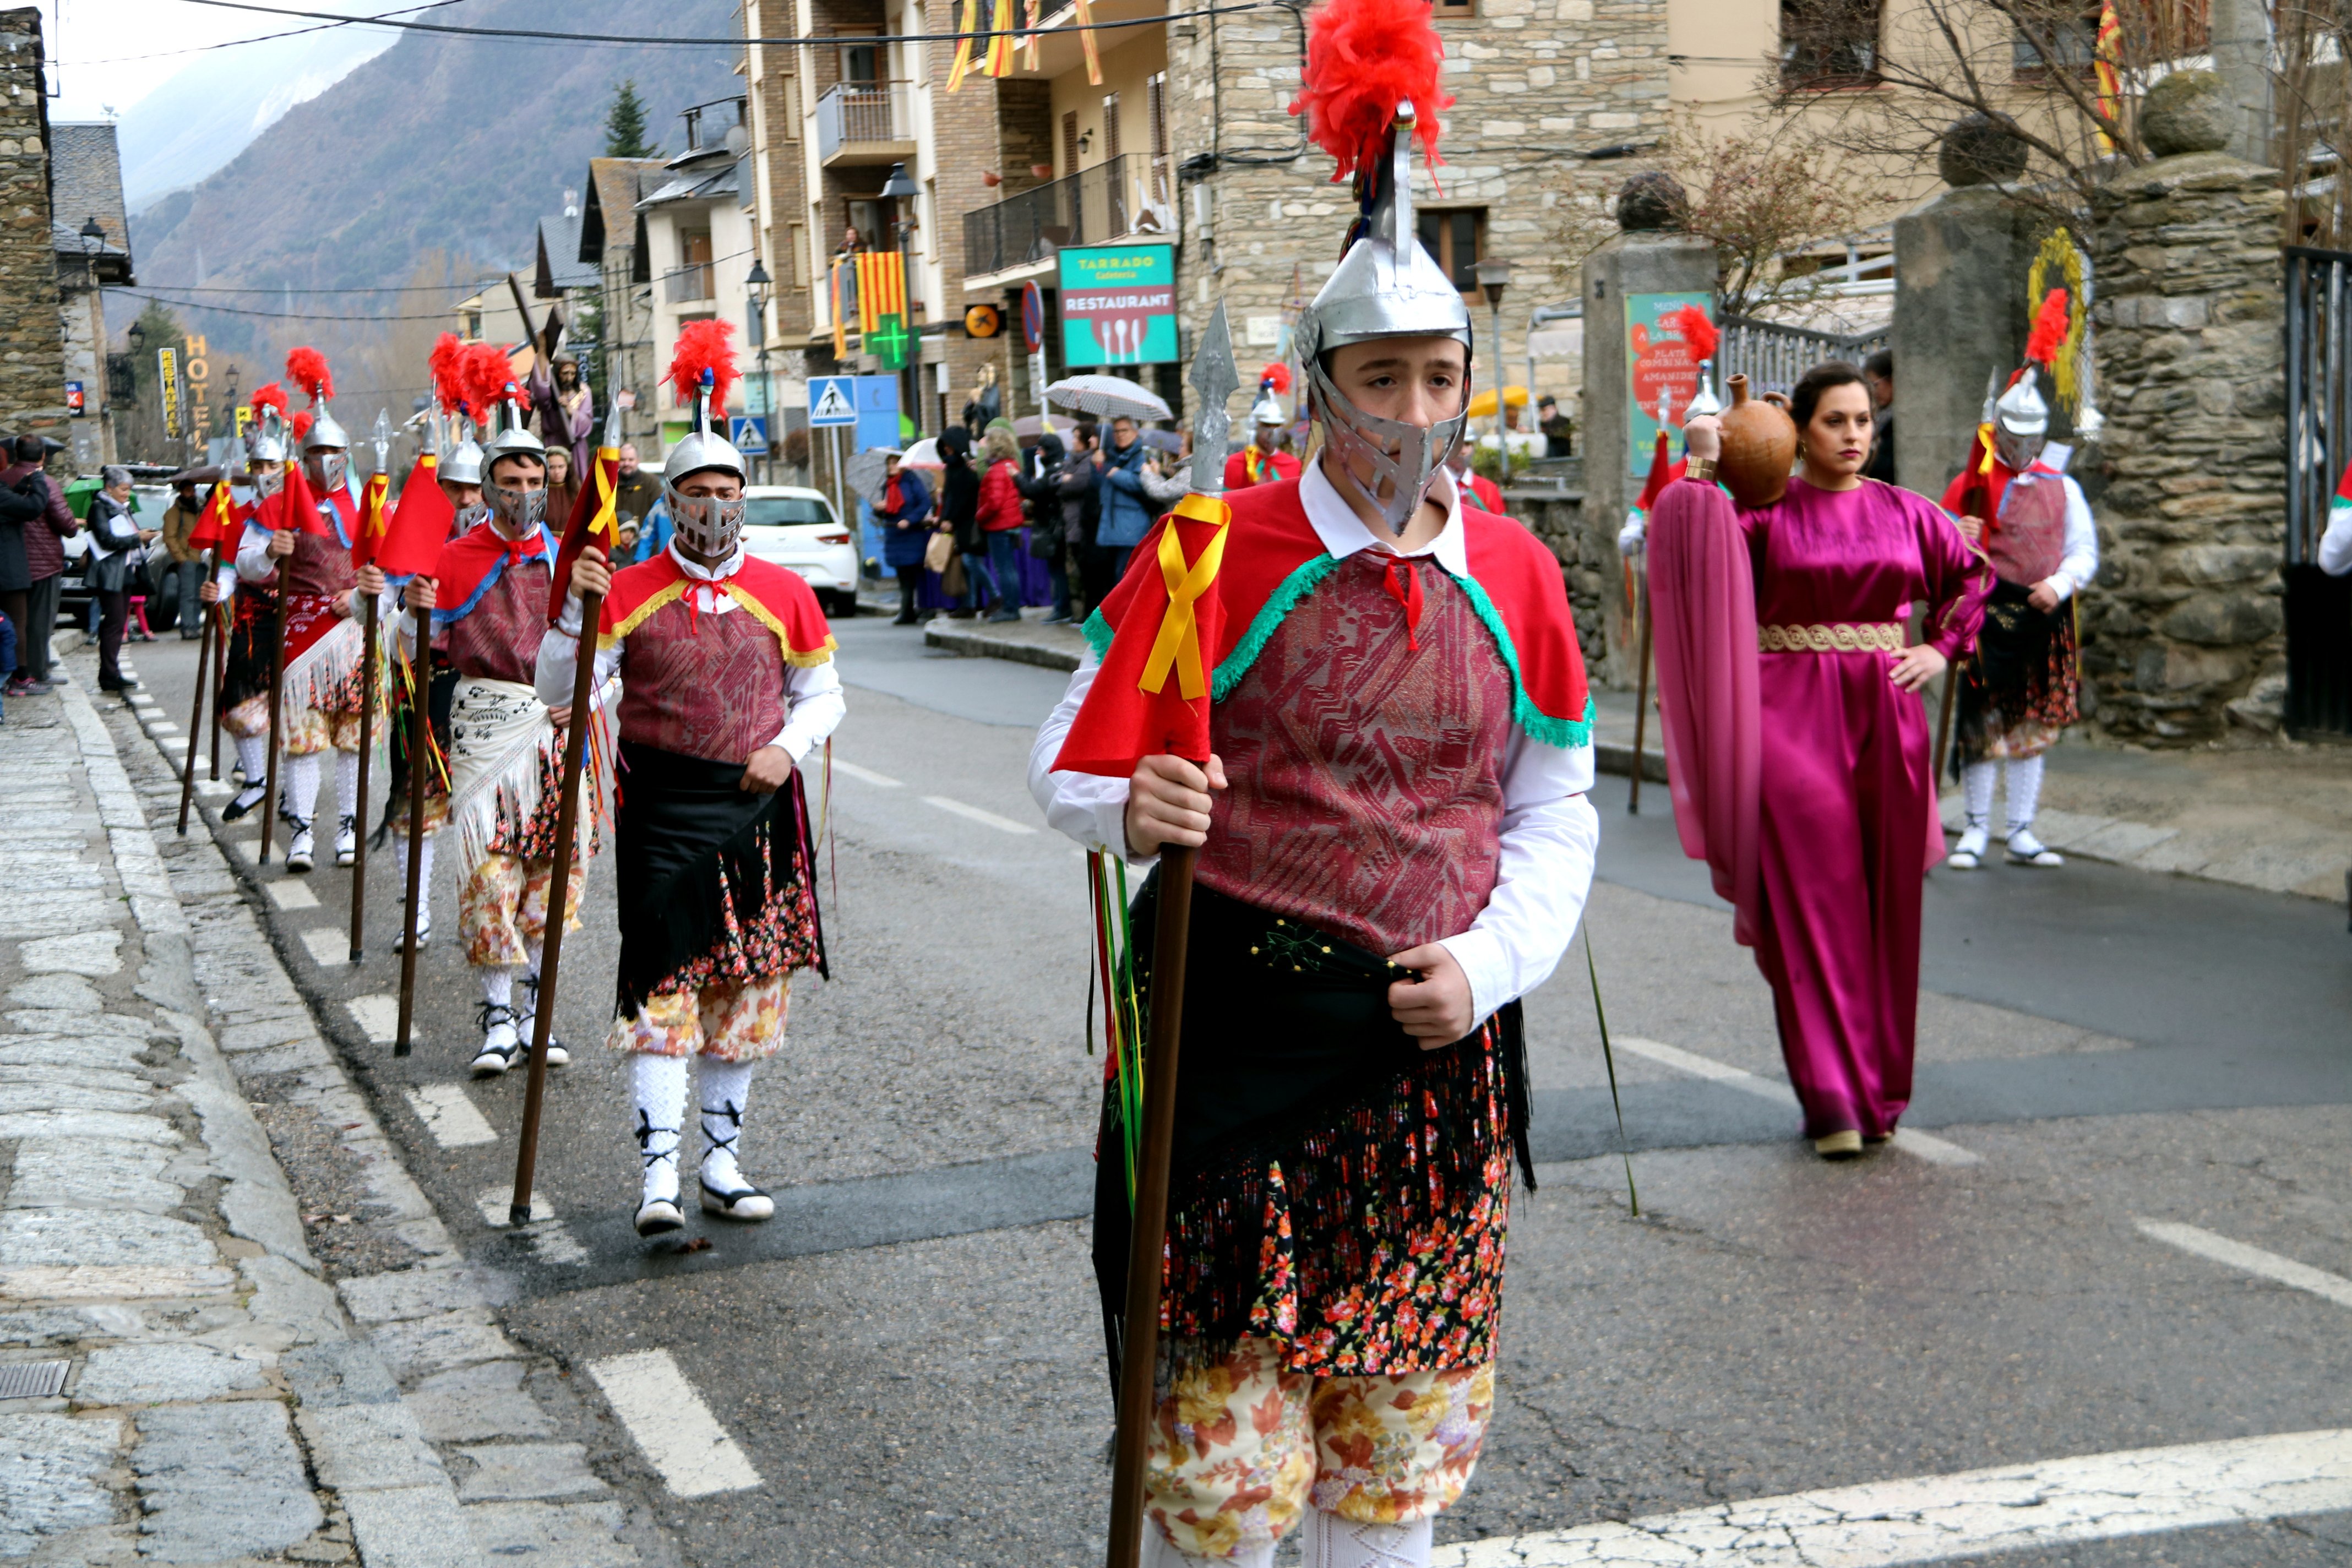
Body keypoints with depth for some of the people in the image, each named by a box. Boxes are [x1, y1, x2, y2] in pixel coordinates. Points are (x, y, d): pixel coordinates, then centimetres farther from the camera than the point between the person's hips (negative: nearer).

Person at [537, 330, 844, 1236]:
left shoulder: (783, 594, 5)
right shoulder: (628, 592, 0)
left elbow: (822, 694, 14)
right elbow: (560, 690, -3)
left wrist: (787, 748, -5)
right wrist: (576, 607, -19)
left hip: (757, 812, 3)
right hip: (663, 812, -3)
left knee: (748, 988, 8)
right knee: (661, 988, -9)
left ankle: (723, 1161, 20)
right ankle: (659, 1170, -7)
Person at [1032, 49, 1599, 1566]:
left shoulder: (1514, 574, 5)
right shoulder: (1219, 555, -6)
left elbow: (1558, 809, 12)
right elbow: (1070, 756, -2)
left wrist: (1494, 956, -5)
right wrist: (1129, 809, -25)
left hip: (1438, 1042, 4)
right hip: (1245, 1025, -4)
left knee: (1406, 1411, 12)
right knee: (1227, 1413, -2)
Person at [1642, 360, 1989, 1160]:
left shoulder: (1903, 513, 10)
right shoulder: (1765, 512, 0)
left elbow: (1975, 575, 23)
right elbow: (1694, 553, -16)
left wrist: (1941, 649, 11)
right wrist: (1698, 471, -19)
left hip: (1885, 713, 4)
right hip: (1791, 718, -4)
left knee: (1887, 906, 7)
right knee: (1814, 904, -7)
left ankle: (1879, 1085, 18)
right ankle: (1833, 1098, -4)